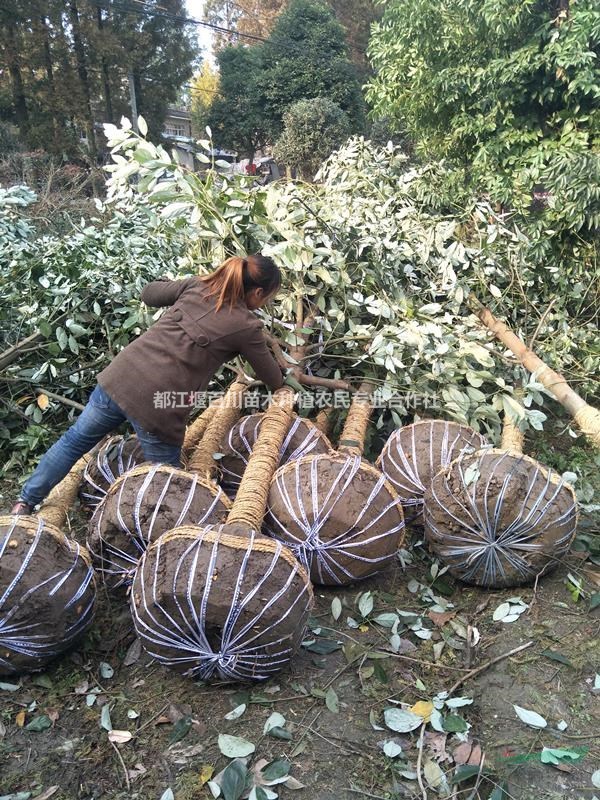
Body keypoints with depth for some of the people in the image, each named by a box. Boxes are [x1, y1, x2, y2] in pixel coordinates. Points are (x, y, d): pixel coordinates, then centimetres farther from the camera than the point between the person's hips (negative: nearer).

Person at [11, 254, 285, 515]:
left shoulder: (197, 284, 8)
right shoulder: (246, 326, -3)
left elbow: (149, 293, 23)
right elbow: (272, 378, 12)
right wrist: (282, 384, 34)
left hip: (121, 376, 6)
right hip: (158, 406, -5)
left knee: (75, 439, 26)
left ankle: (26, 502, 41)